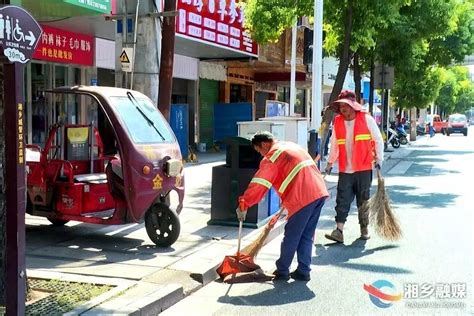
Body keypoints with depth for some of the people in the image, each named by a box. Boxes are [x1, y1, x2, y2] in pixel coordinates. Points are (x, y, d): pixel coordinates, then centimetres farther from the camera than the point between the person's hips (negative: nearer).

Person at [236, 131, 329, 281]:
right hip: (319, 192, 8)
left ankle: (282, 271, 16)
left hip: (303, 198, -8)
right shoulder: (291, 145, 23)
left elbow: (258, 184, -8)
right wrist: (286, 198, 32)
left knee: (291, 237, 5)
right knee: (306, 236, 15)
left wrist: (243, 205, -2)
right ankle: (303, 272, 18)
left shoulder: (272, 156, -4)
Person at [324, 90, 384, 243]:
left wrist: (378, 159, -2)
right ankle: (339, 231, -5)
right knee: (342, 200, -4)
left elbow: (378, 140, 2)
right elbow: (334, 145, 15)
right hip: (345, 170, 2)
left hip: (364, 168, -2)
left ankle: (364, 229, 23)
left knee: (363, 200, 9)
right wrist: (330, 163, 15)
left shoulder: (366, 119, -4)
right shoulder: (337, 122, 6)